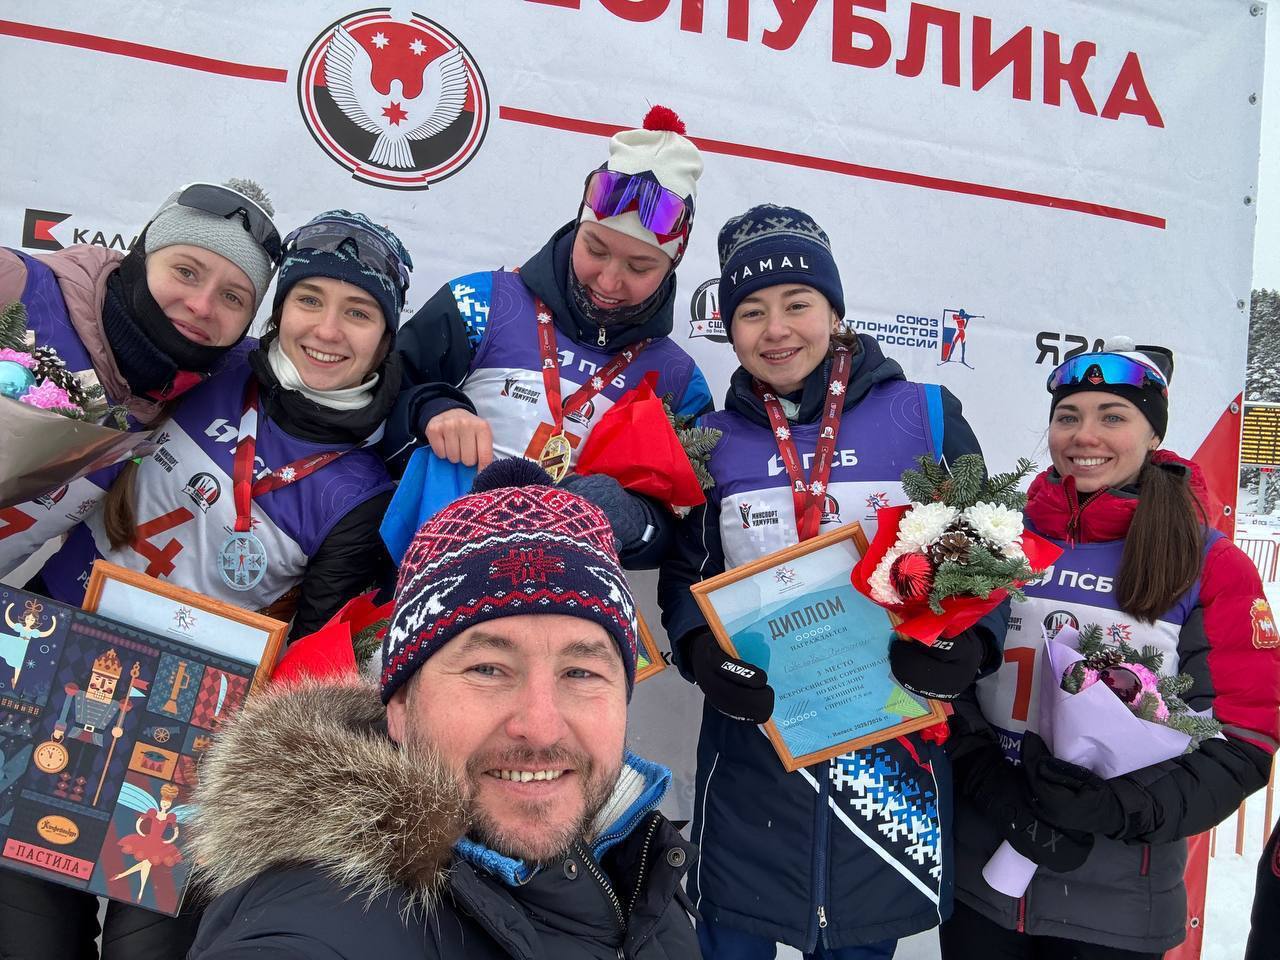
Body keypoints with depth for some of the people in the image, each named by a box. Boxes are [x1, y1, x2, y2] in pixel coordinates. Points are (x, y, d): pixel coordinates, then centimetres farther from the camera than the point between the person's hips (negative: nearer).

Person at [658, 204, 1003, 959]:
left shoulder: (925, 416, -1)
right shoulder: (714, 440, 3)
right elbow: (684, 576, 7)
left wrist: (967, 644, -16)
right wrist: (702, 652, -13)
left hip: (893, 750, 0)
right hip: (752, 750, 1)